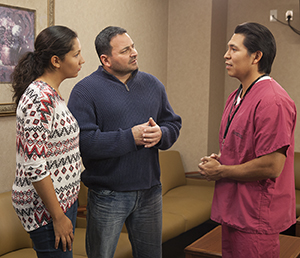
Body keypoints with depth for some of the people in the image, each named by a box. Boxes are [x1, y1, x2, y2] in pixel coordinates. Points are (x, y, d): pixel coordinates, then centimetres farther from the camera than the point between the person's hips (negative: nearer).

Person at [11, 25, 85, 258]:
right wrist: (58, 217, -19)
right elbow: (34, 167, -25)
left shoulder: (52, 94, 9)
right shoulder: (39, 99, -22)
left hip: (63, 199, 10)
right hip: (45, 206, -10)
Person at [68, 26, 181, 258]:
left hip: (150, 191, 5)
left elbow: (174, 123, 13)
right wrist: (130, 137, -21)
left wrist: (160, 134, -10)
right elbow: (82, 141, -21)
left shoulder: (152, 84, 8)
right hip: (107, 194, -5)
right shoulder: (85, 90, -11)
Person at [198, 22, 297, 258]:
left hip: (256, 221, -9)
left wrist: (220, 171, -14)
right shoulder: (236, 97, 12)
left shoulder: (272, 101, -21)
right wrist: (216, 161, 2)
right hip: (233, 212, 9)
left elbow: (271, 166, -25)